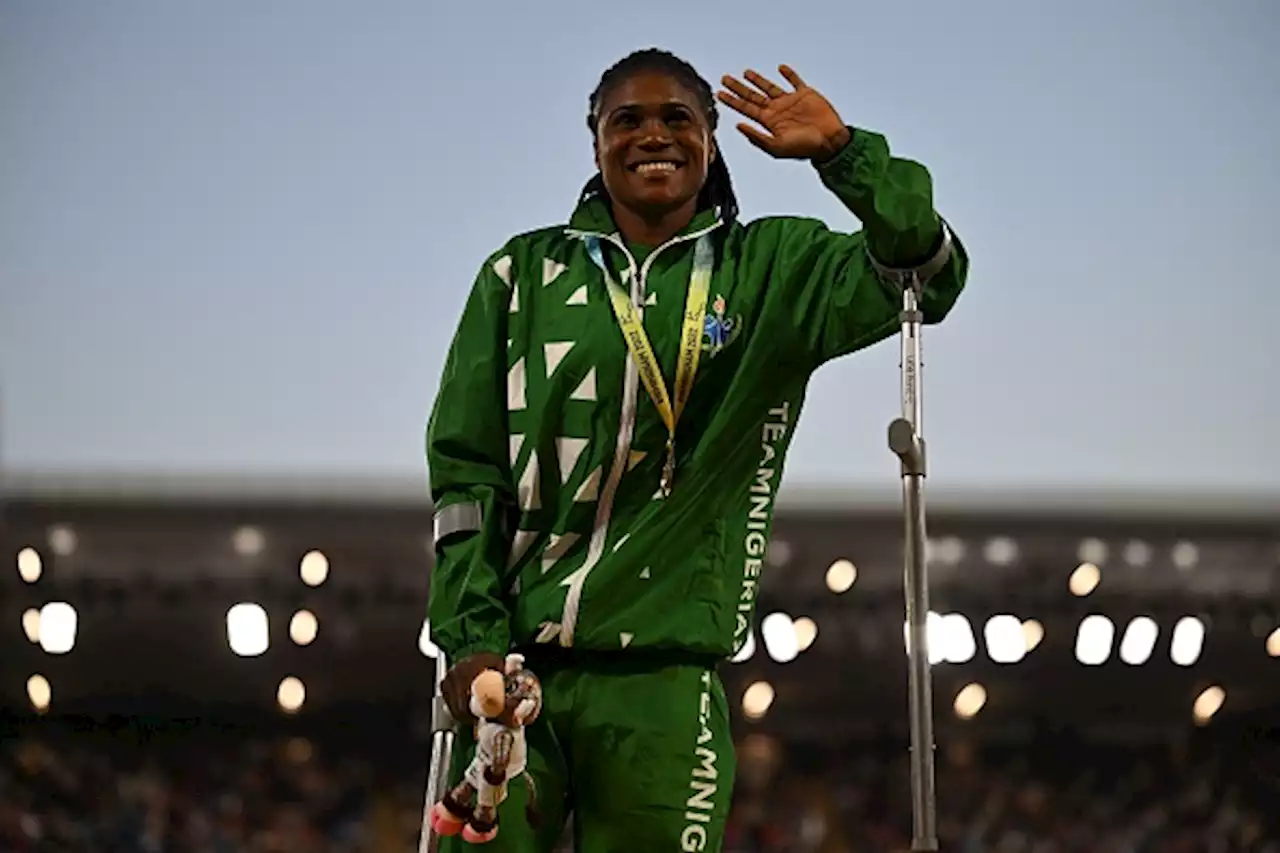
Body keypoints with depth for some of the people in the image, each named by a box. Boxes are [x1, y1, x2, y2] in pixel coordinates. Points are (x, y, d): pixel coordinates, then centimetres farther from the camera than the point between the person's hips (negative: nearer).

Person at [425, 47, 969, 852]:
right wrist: (470, 637, -2)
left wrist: (841, 150, -16)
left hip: (662, 679, 0)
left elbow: (931, 271, -6)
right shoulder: (525, 273, 9)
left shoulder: (771, 271, 8)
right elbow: (464, 468, 7)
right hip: (511, 664, 1)